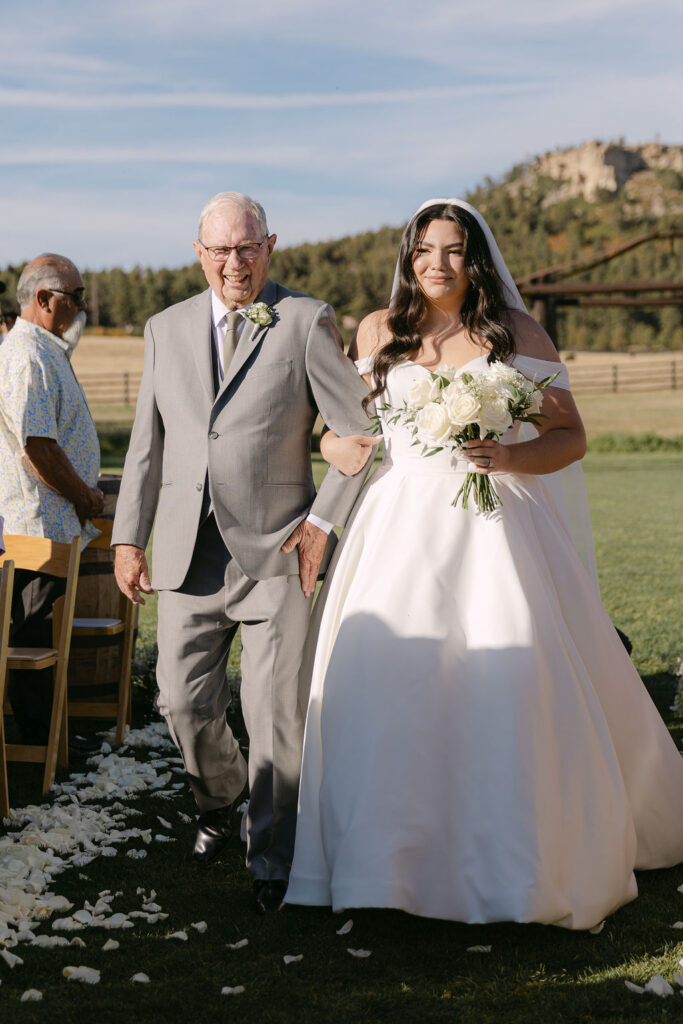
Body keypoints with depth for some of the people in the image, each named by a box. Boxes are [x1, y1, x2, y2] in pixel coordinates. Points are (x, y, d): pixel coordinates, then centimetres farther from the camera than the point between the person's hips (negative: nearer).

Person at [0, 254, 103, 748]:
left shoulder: (47, 352, 17)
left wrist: (85, 491, 15)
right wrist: (85, 497, -12)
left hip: (51, 522, 10)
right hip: (40, 522, -10)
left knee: (41, 628, 14)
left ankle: (42, 723, 22)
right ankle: (40, 737, 7)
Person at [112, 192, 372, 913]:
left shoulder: (307, 322, -1)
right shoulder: (166, 329, 12)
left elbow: (361, 430, -1)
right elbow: (147, 443, 14)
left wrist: (324, 519, -8)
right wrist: (129, 539, 9)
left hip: (275, 551, -3)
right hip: (188, 551, 4)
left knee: (275, 713, -2)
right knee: (184, 702, 5)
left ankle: (271, 862, 15)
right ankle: (219, 800, 37)